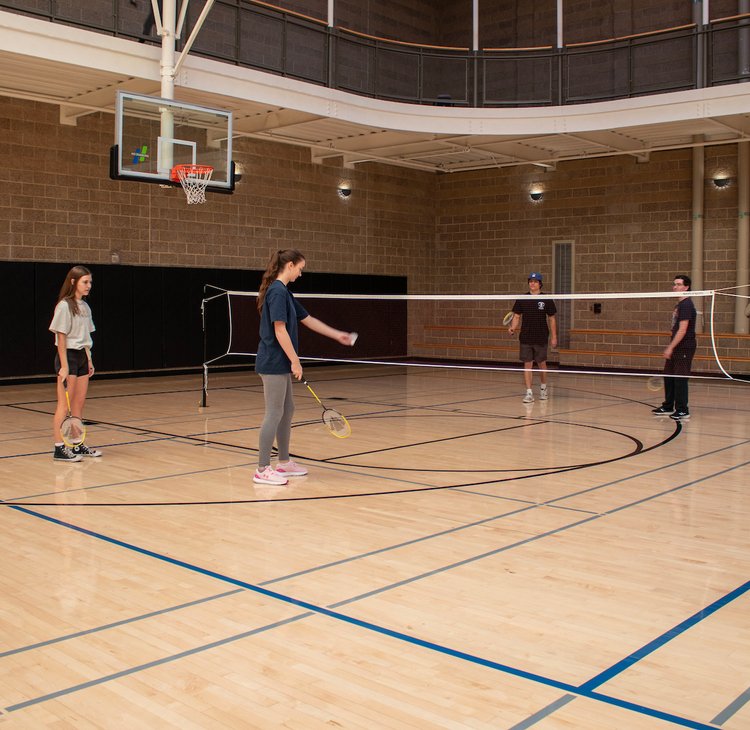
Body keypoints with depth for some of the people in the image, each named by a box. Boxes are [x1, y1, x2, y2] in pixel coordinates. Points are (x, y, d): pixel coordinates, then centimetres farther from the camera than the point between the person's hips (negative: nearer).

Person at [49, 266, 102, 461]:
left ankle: (77, 444, 17)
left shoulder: (85, 307, 12)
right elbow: (61, 337, -15)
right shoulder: (64, 306, -12)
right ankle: (59, 448, -2)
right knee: (64, 405, -6)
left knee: (79, 404, 10)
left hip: (82, 357, 8)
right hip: (67, 356, -8)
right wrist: (64, 366, -18)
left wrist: (89, 360, 13)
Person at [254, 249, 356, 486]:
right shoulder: (278, 291, -15)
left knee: (287, 411, 15)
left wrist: (337, 335, 24)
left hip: (279, 364, 10)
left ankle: (284, 462, 24)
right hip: (273, 362, -10)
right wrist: (295, 360, -18)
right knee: (274, 413, -6)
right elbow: (280, 330, -21)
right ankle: (262, 470, -1)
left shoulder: (284, 292, 16)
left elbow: (308, 320, 22)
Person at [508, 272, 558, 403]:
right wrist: (513, 328, -15)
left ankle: (543, 388, 32)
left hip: (541, 338, -1)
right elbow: (516, 316, 5)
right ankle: (529, 393, 2)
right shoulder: (521, 299, 2)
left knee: (542, 363, 10)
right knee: (527, 364, -1)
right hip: (526, 338, 1)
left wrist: (554, 336, -1)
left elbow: (552, 319, 3)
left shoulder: (546, 300, -1)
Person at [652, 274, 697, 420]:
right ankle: (668, 407, 25)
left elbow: (682, 330, -22)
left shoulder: (686, 305, -16)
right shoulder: (679, 304, 15)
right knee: (668, 376, 14)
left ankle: (683, 411, 1)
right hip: (676, 347, 10)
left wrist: (670, 348, -22)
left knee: (680, 378, -6)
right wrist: (670, 347, 20)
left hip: (684, 347, -10)